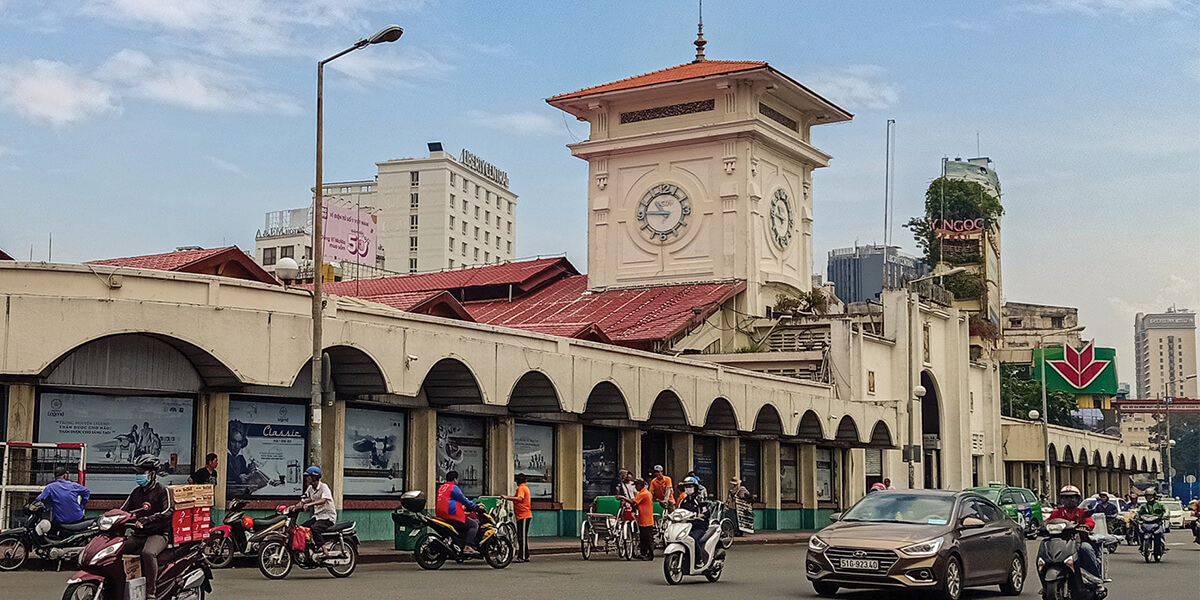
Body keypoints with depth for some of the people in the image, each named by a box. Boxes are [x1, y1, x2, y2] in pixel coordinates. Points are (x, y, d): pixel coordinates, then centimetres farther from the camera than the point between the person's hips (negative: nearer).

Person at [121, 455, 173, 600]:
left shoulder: (162, 491, -3)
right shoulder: (136, 492, 18)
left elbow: (168, 512, -16)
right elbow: (124, 510, 19)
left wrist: (145, 520, -27)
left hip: (158, 534, -7)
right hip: (138, 534, 7)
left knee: (148, 553, -37)